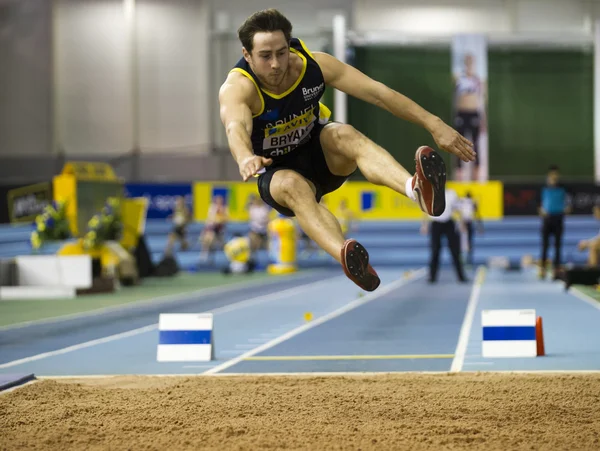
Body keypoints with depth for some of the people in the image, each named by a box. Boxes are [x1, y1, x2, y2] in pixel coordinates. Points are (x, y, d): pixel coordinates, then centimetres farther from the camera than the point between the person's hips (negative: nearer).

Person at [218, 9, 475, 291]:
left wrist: (433, 124, -30)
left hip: (320, 153, 2)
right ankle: (346, 257, -68)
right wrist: (245, 157, -72)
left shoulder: (312, 64, -18)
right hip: (277, 171, -2)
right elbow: (236, 127, -48)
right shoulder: (237, 87, -26)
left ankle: (417, 189, -62)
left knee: (344, 134, -33)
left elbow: (377, 92, -22)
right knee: (293, 185, -38)